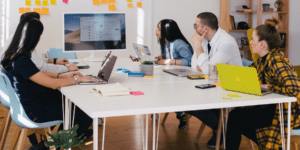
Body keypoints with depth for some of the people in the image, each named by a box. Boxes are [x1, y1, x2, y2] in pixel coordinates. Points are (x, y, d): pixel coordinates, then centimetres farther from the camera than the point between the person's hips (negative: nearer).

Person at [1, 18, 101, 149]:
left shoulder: (13, 55, 0)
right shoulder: (22, 62, -31)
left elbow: (38, 74, 13)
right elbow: (53, 84, -30)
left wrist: (62, 76, 6)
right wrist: (79, 79, -18)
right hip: (35, 112, -10)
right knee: (84, 112, 2)